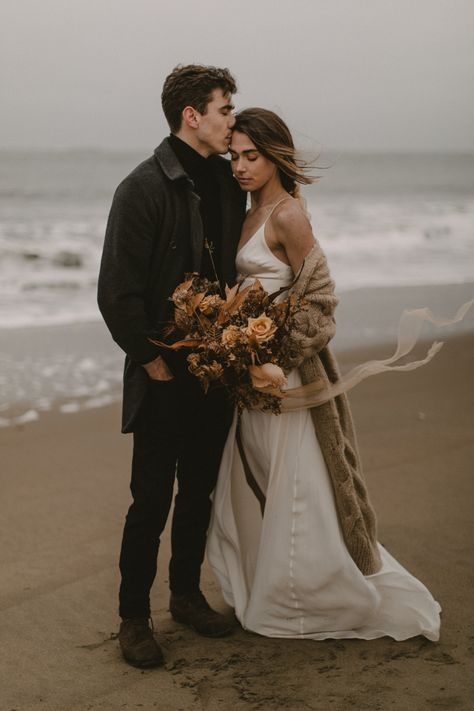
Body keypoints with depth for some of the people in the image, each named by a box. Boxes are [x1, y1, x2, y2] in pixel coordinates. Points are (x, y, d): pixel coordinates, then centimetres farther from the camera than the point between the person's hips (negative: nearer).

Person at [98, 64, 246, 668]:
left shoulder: (229, 183, 7)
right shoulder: (144, 187, -14)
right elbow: (117, 290, -16)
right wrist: (149, 359, -12)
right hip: (165, 376, -6)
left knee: (199, 492, 17)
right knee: (151, 501, 2)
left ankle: (186, 594, 34)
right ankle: (134, 618, 18)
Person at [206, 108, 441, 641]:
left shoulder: (287, 215, -14)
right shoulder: (250, 213, 11)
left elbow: (318, 299, -15)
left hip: (287, 370, -9)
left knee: (294, 489, 0)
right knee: (248, 487, 16)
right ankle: (260, 592, 32)